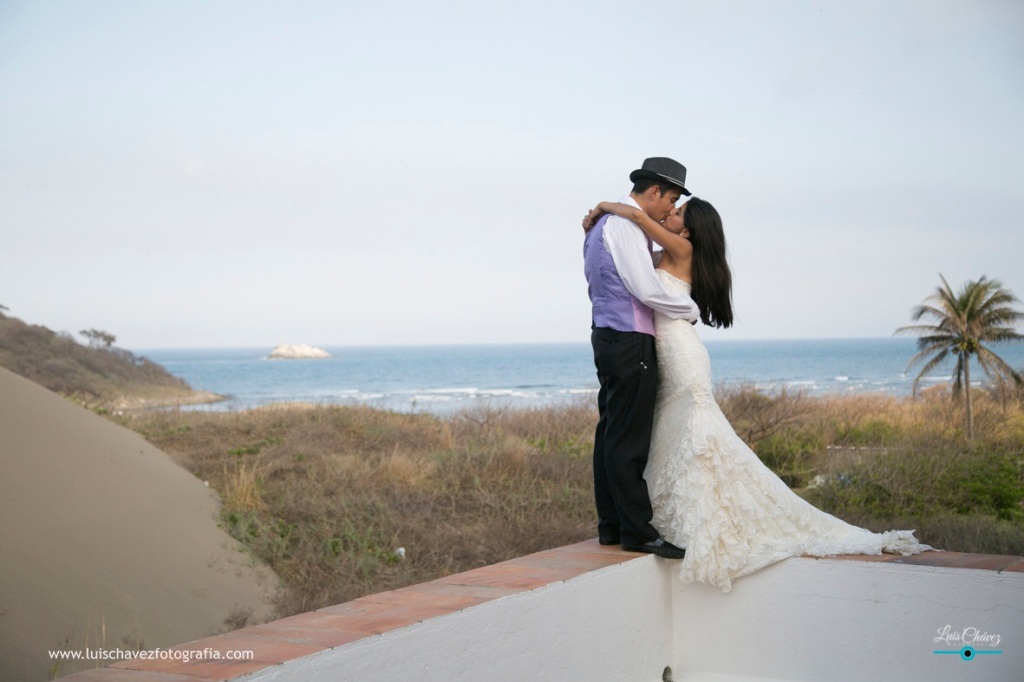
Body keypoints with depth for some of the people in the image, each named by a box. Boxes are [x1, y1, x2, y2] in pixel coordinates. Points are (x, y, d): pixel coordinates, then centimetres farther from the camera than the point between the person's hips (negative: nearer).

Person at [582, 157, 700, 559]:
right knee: (628, 442, -7)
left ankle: (610, 525, 18)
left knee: (610, 435, 12)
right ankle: (637, 532, -4)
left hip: (609, 338, 11)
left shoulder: (604, 223, 18)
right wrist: (690, 310, -7)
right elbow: (647, 289, -20)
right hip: (629, 342, -11)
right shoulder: (625, 225, -14)